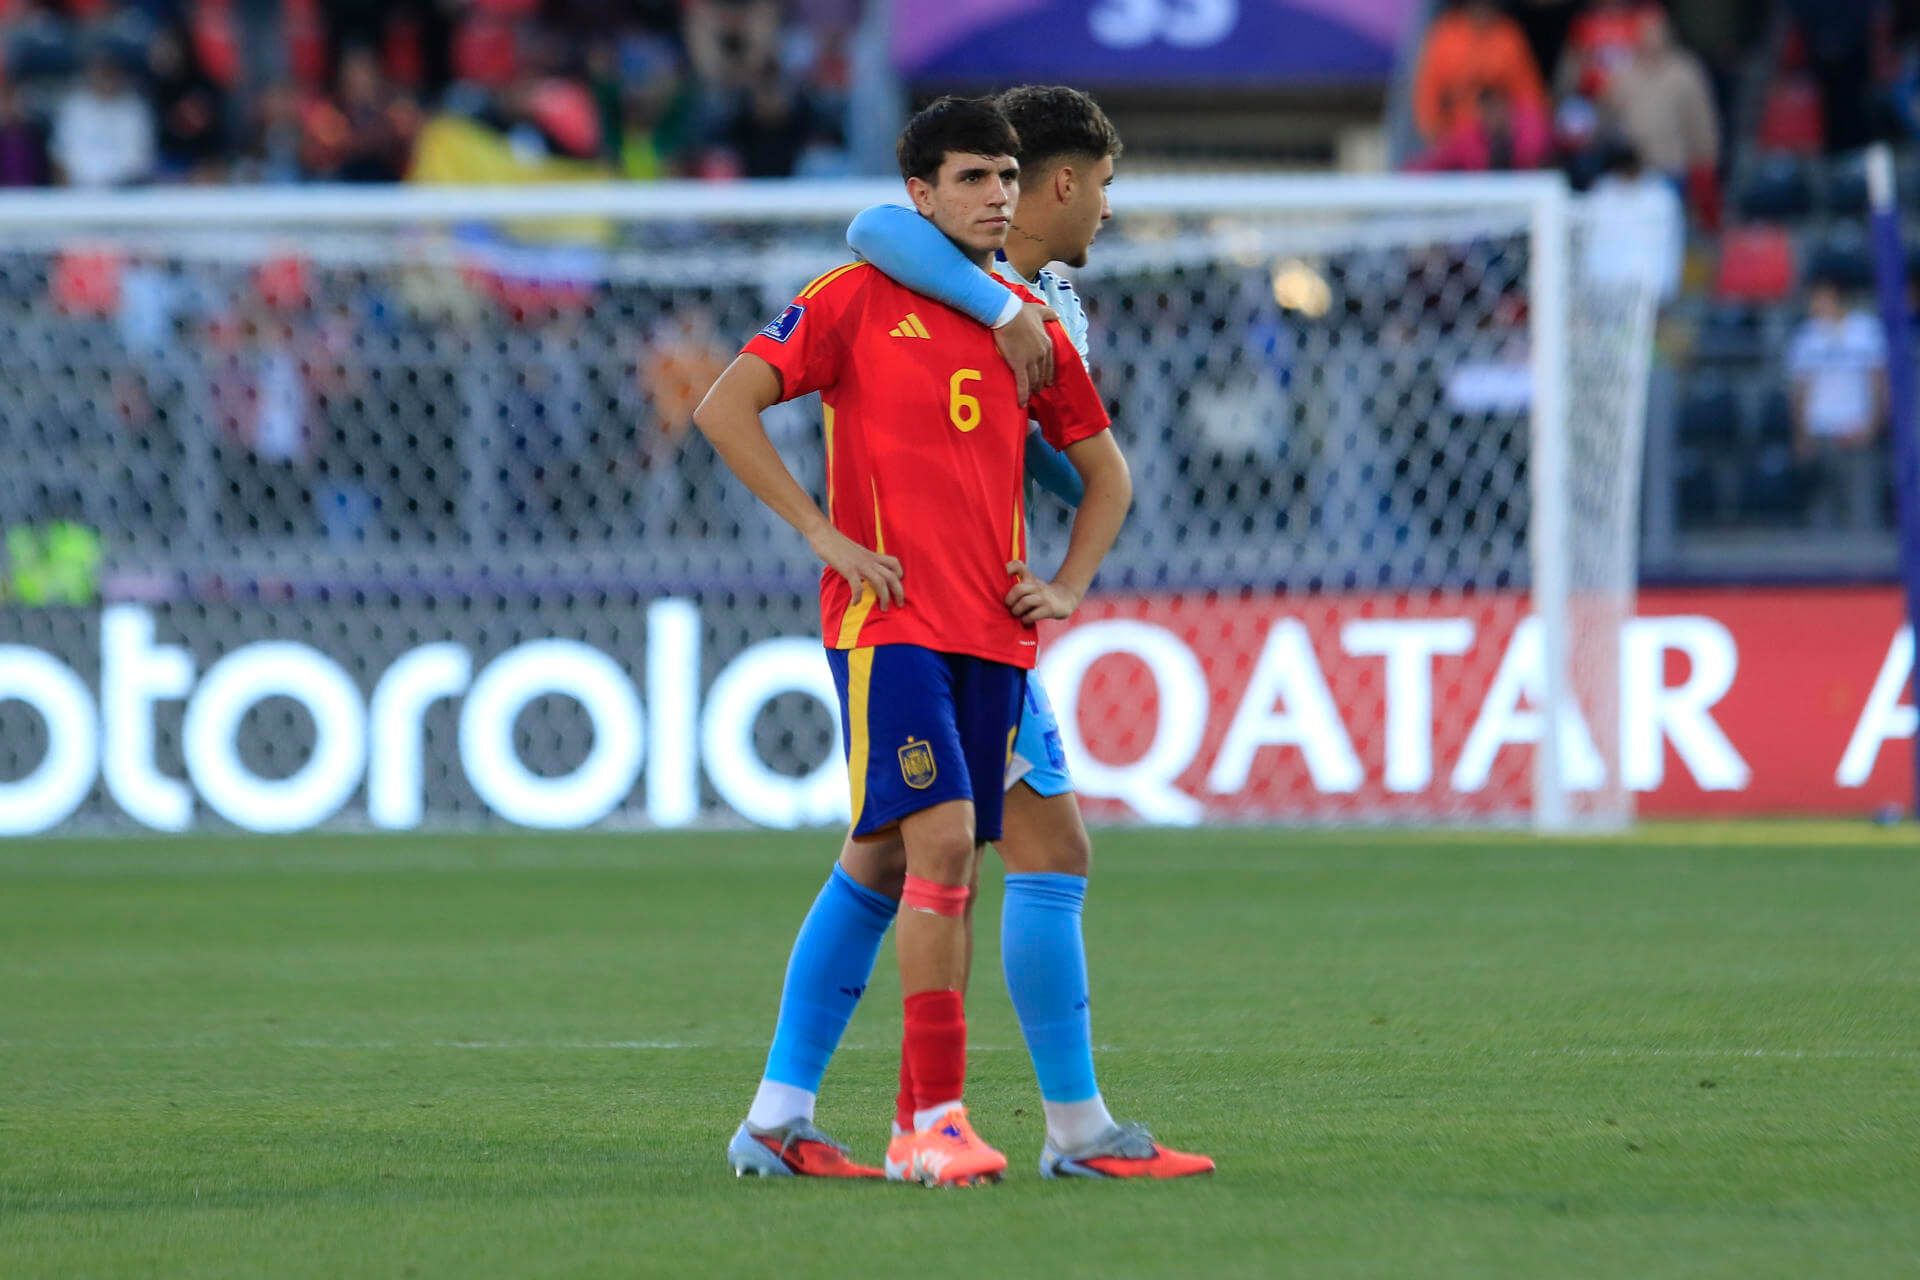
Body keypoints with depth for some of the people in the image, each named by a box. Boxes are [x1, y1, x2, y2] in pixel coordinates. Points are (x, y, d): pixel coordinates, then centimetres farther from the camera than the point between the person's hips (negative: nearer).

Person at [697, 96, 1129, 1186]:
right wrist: (824, 535, -10)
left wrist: (1069, 588, 9)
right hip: (890, 621, -6)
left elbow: (1106, 473, 25)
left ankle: (780, 1119, 14)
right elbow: (724, 408, -6)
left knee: (879, 864, 8)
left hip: (993, 634, 6)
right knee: (941, 841, -18)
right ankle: (936, 1118, -16)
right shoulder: (857, 300, -2)